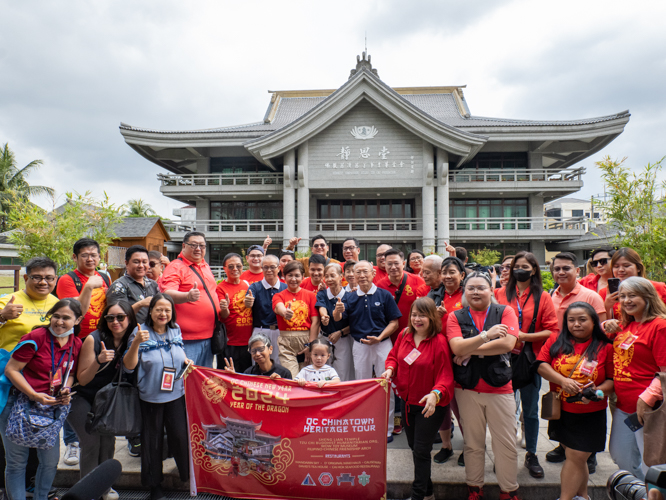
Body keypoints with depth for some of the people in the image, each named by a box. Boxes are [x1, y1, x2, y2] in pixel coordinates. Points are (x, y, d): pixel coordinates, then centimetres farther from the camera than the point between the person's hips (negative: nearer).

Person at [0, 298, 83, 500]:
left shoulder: (76, 344, 1)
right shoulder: (36, 337, -16)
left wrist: (65, 392, -5)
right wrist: (35, 396, -19)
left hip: (50, 407, 5)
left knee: (51, 459, 11)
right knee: (16, 461, 8)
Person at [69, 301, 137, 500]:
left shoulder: (130, 340, -9)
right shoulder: (94, 339, -20)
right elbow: (82, 379, -14)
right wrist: (99, 360, -33)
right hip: (84, 400, -3)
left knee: (108, 441, 1)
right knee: (91, 442, -9)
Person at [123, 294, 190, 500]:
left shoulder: (176, 331, 2)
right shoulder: (140, 333, -11)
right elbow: (128, 366, -15)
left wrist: (186, 361, -2)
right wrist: (136, 343, -30)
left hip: (176, 394, 3)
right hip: (151, 396, -2)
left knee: (180, 435, 7)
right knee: (153, 440, 11)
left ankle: (188, 476, 29)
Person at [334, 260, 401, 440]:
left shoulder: (384, 295, -4)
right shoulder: (349, 297, 2)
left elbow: (394, 322, -3)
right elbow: (337, 319, -9)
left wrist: (379, 338, -16)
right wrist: (337, 311, -32)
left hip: (382, 344, -2)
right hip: (359, 345, 3)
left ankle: (387, 429, 16)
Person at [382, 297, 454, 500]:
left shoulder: (439, 342, -20)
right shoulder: (404, 335, -3)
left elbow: (445, 375, -20)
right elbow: (394, 355, 11)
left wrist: (436, 394, -37)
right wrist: (390, 368, -9)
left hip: (429, 406, -7)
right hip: (407, 401, 7)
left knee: (421, 451, -2)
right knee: (414, 447, 20)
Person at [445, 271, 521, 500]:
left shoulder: (505, 312, 0)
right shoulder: (455, 317, 2)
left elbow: (507, 344, -14)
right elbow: (457, 348, -13)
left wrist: (470, 350, -11)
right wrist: (487, 335, -22)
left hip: (500, 389, -1)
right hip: (467, 389, 1)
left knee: (506, 444, 7)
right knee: (473, 443, 13)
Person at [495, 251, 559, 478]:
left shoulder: (543, 297, 2)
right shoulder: (500, 294, 5)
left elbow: (552, 331, -5)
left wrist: (524, 336, -14)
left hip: (530, 358, 0)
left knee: (530, 409, 10)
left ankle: (531, 455, 26)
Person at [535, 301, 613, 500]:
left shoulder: (605, 347, -7)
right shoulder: (556, 340, -2)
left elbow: (612, 379, -5)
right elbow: (541, 365, -6)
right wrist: (562, 381, -18)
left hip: (590, 414, -2)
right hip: (561, 411, 3)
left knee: (576, 457, 0)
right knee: (576, 458, 17)